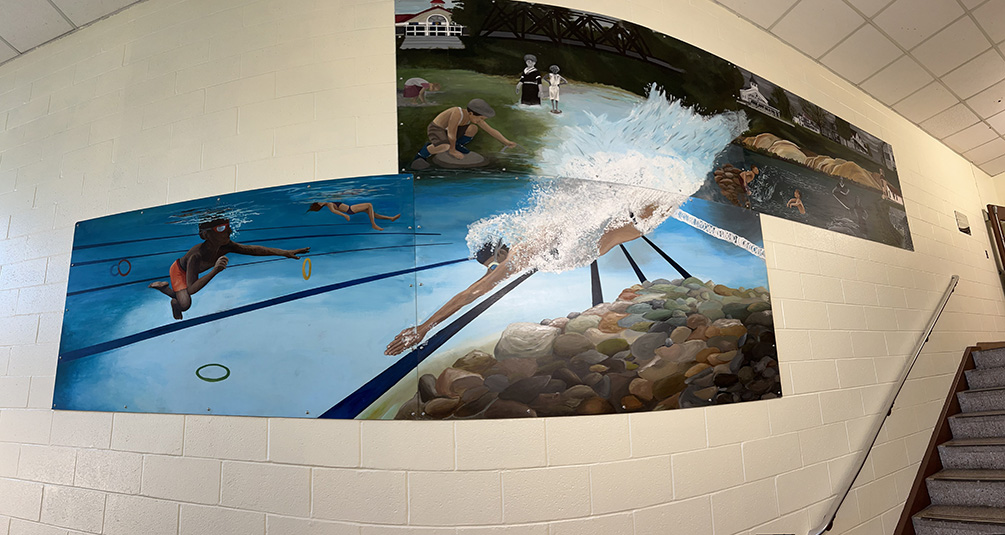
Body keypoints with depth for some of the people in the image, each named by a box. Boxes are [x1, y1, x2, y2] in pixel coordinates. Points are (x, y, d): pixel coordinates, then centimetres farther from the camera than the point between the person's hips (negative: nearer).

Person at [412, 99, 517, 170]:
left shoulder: (475, 116, -7)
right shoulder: (458, 113, -31)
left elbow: (491, 130, -3)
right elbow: (451, 134, -26)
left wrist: (506, 142, -6)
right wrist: (452, 151, -15)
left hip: (446, 130, 7)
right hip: (435, 128, -7)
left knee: (473, 128, -9)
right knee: (445, 146, -39)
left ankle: (457, 145, 14)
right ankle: (421, 156, -16)